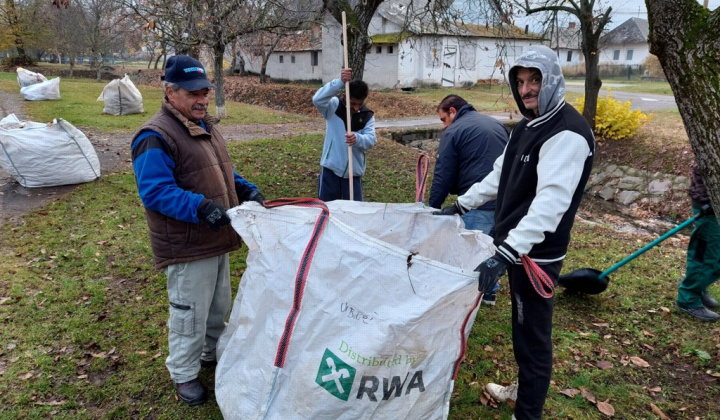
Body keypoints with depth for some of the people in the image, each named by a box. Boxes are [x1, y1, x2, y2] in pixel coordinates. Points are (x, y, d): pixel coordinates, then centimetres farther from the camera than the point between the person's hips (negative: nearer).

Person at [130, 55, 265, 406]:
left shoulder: (204, 124, 10)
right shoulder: (156, 137, -20)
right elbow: (155, 191, -26)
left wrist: (246, 189, 1)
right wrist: (199, 207, -37)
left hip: (217, 239, 9)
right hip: (187, 247, -9)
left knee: (219, 307, 23)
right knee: (190, 314, 5)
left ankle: (212, 354, 45)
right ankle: (184, 374, 27)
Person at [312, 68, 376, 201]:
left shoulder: (368, 116, 3)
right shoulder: (334, 106, -4)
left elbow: (371, 139, -9)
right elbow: (317, 100, -25)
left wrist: (357, 139, -33)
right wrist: (340, 82, -34)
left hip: (354, 171, 2)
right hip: (330, 169, -2)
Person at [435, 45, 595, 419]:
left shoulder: (568, 133, -20)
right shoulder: (528, 125, 12)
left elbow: (551, 201, -31)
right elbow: (500, 176, 21)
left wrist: (505, 253, -39)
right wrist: (461, 205, 20)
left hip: (537, 254, -9)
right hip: (516, 246, 9)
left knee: (532, 335, 2)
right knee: (523, 328, 23)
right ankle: (523, 389, 42)